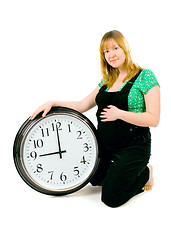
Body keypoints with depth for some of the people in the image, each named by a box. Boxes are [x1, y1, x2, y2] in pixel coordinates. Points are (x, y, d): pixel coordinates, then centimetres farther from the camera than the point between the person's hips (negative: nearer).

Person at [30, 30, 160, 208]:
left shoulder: (145, 76, -11)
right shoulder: (107, 81, 9)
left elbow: (153, 119, -17)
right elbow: (82, 105, 8)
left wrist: (119, 114, -22)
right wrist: (53, 103, -3)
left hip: (133, 147, -7)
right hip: (104, 144, 7)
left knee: (111, 198, -9)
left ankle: (144, 173, 14)